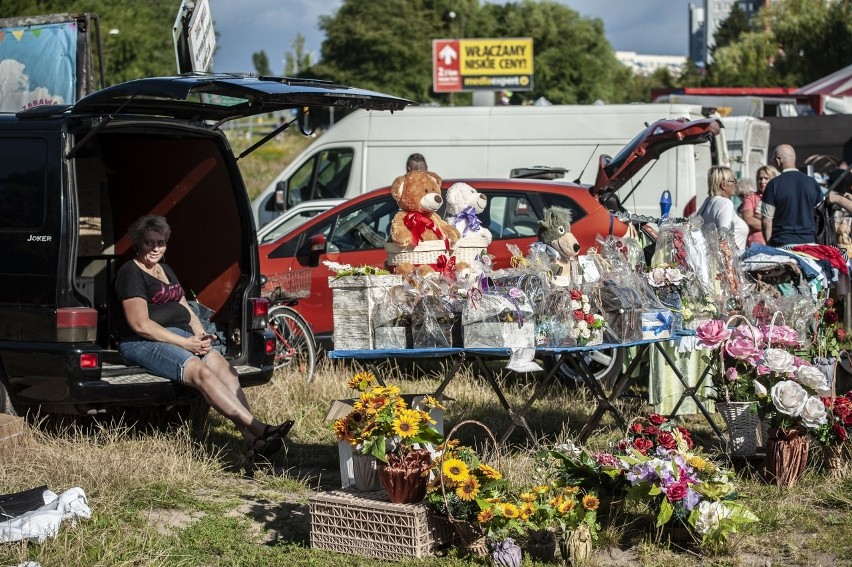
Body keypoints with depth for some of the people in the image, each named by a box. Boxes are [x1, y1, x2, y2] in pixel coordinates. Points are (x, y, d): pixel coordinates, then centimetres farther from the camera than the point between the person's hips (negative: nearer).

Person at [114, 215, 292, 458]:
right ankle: (258, 428, -41)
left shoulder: (165, 270, 25)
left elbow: (186, 309, 24)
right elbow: (140, 324, -11)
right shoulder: (131, 272, -2)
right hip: (144, 344, -7)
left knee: (224, 369, -22)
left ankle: (253, 440, -38)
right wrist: (185, 343, -14)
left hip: (182, 337, 8)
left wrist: (201, 336, 2)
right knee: (201, 372, -32)